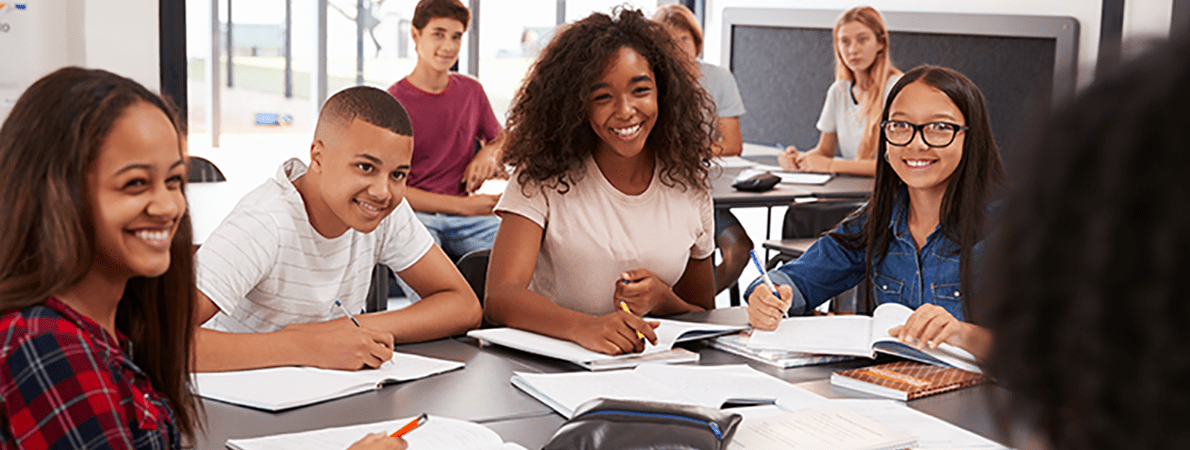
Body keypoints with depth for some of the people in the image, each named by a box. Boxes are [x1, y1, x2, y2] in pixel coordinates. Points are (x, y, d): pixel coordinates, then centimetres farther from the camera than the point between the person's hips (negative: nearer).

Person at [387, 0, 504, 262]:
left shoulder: (472, 91, 13)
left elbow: (501, 138, 30)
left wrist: (490, 153, 3)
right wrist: (463, 206, -11)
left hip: (466, 216, 4)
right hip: (414, 213, -4)